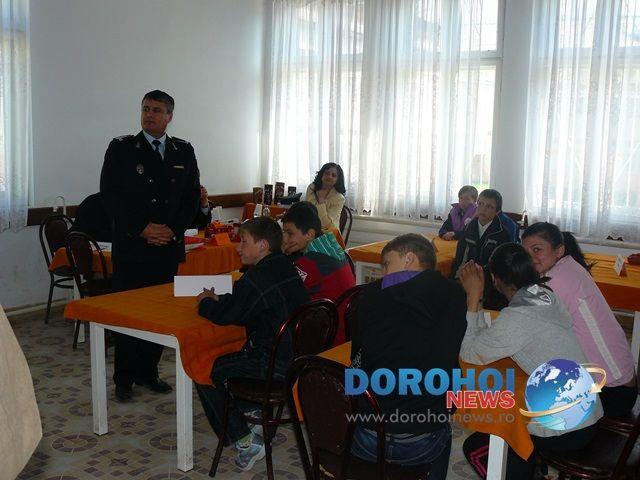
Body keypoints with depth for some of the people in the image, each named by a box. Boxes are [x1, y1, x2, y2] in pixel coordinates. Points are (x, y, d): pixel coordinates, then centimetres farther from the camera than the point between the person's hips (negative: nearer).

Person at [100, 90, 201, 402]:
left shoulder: (184, 151, 9)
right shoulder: (121, 148, 0)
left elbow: (192, 196, 10)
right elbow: (110, 195, -5)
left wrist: (174, 230, -5)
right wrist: (142, 229, -13)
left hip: (169, 245, 3)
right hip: (131, 245, -3)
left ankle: (148, 373, 20)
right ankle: (123, 379, 13)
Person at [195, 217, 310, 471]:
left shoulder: (259, 277, -21)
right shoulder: (286, 268, 8)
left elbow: (224, 315, -17)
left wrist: (205, 303, 3)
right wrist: (217, 298, 8)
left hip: (276, 365, -9)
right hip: (299, 356, 10)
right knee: (232, 357, 29)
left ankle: (244, 441, 2)